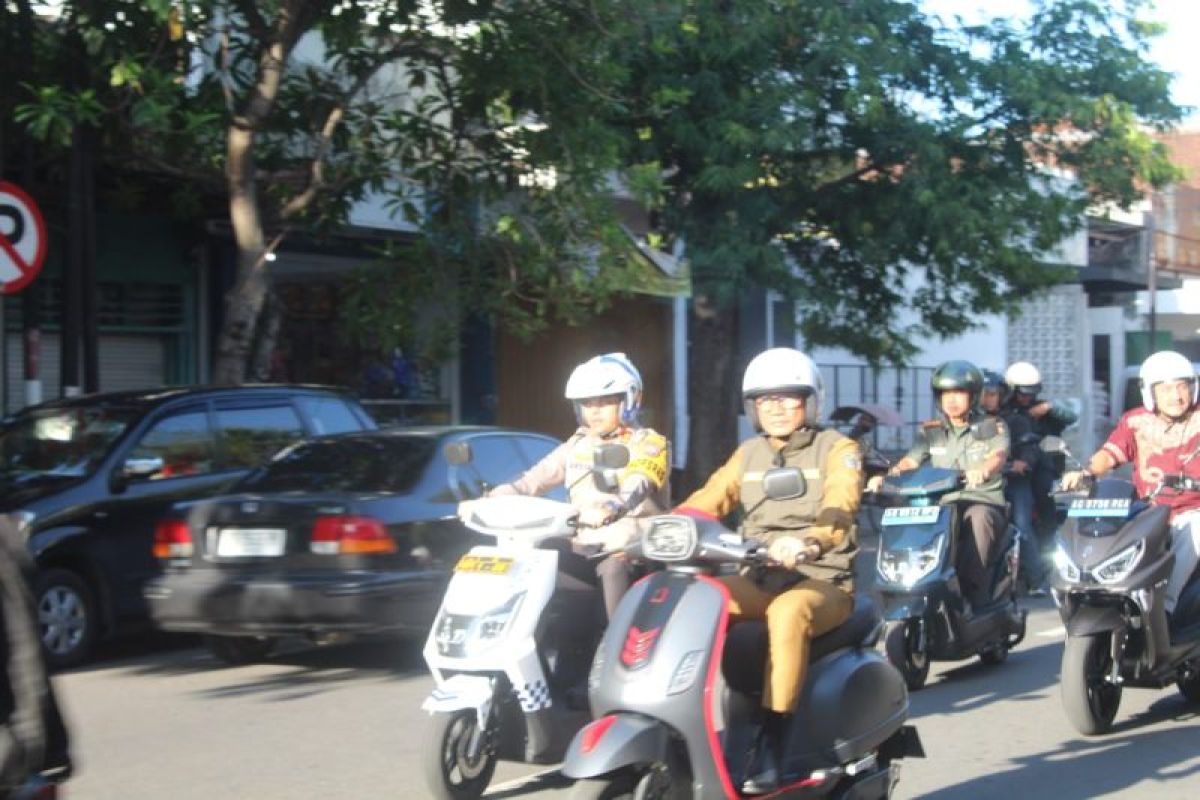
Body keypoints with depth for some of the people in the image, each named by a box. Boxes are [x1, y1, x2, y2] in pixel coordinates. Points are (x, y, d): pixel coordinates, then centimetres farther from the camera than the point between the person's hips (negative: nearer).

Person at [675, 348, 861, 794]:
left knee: (788, 612, -39)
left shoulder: (837, 450, 1)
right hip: (760, 579, 5)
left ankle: (770, 749, -39)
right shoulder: (747, 455, 17)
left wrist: (808, 542, -41)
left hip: (823, 581, -5)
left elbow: (839, 509, -18)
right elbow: (706, 502, 5)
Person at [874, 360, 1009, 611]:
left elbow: (999, 455, -16)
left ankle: (974, 593, -40)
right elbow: (909, 461, 3)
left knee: (978, 516, -39)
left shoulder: (993, 426, 6)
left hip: (985, 502, -3)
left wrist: (984, 470, -41)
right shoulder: (931, 431, 16)